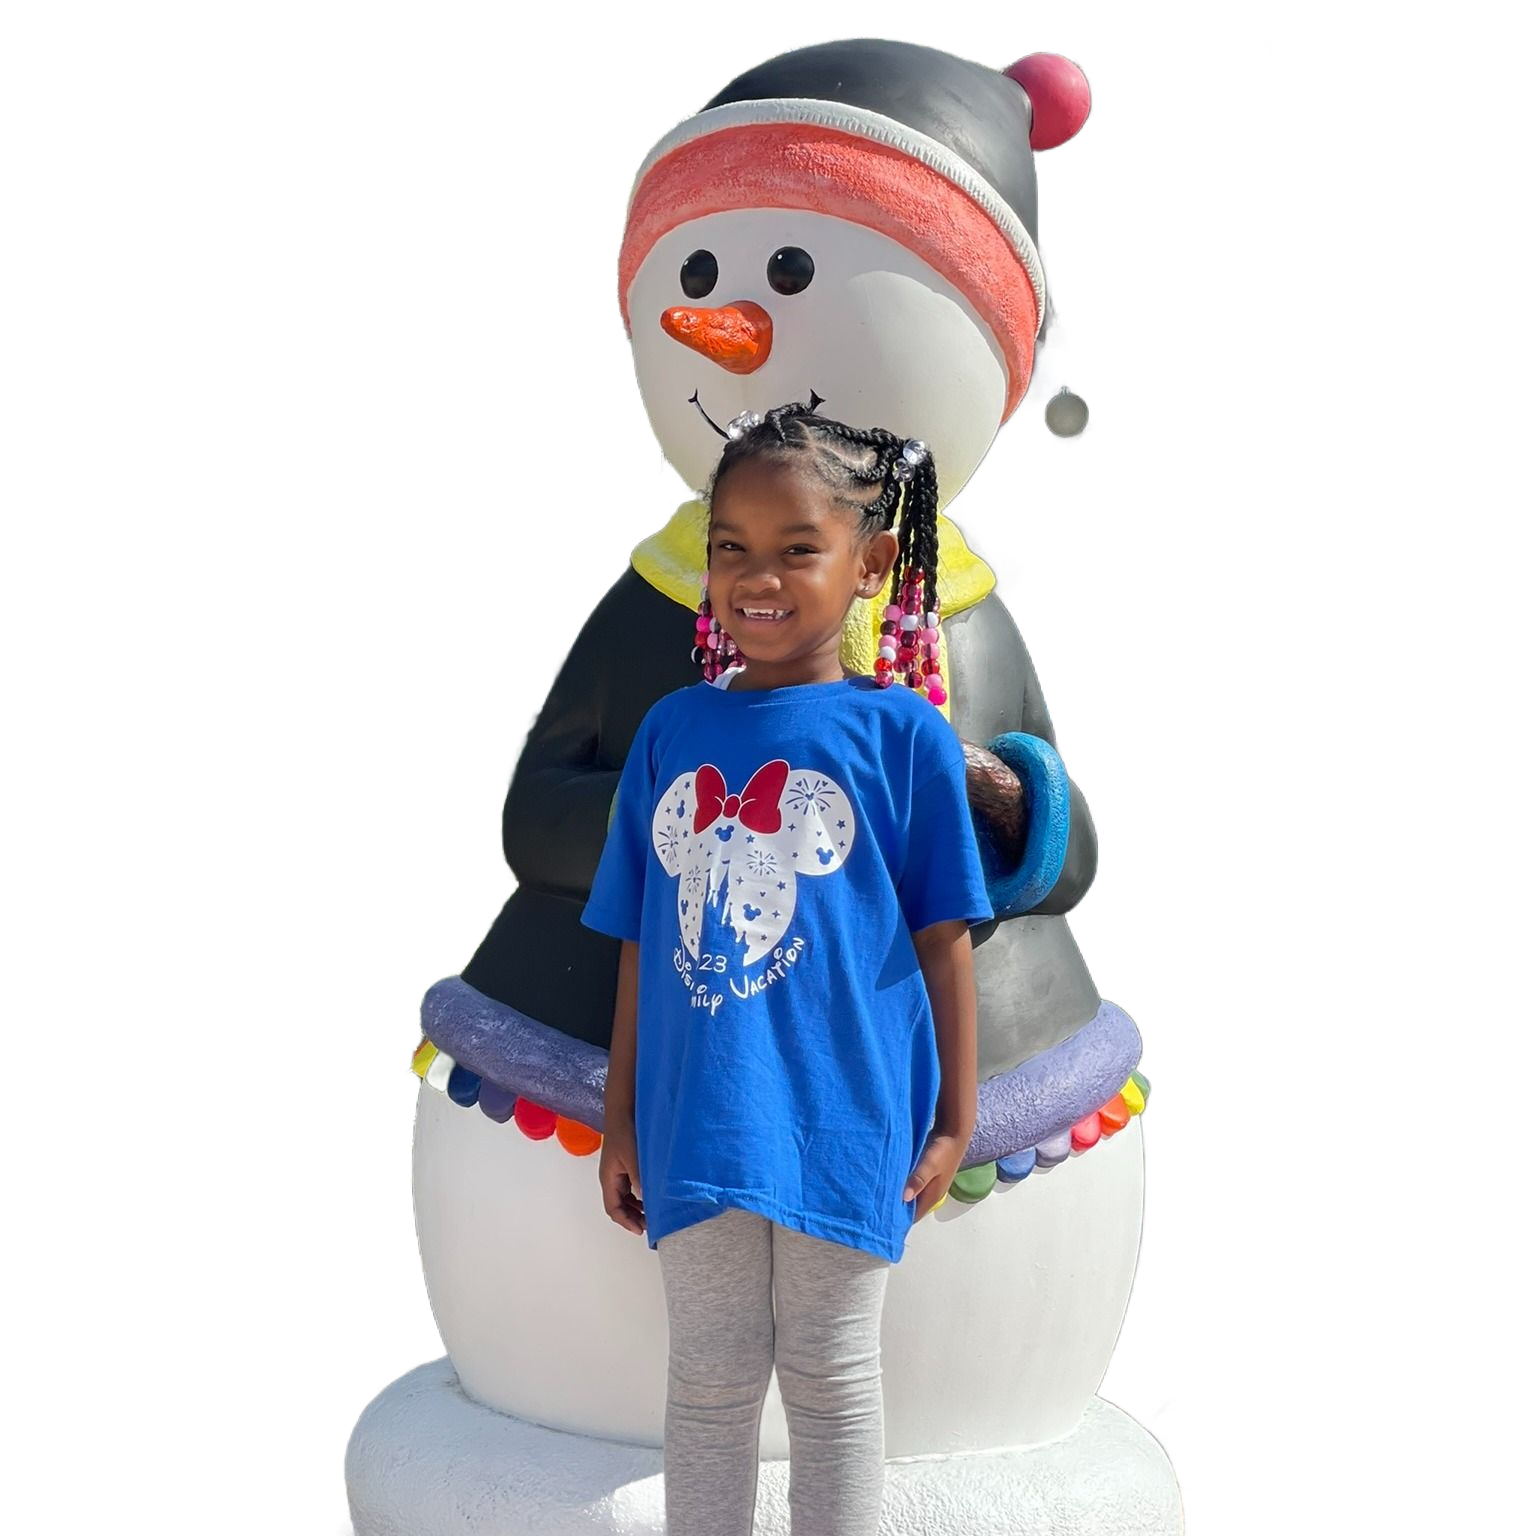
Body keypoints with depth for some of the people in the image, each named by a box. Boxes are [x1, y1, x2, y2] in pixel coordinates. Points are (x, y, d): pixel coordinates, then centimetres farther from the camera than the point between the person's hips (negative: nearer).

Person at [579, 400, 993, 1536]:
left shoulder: (901, 730, -4)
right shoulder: (673, 730, 4)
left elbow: (943, 938, -2)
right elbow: (643, 942, 9)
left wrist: (954, 1122, -1)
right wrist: (622, 1118, 11)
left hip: (844, 1122, -3)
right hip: (697, 1127, 3)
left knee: (832, 1381, 10)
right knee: (710, 1381, 14)